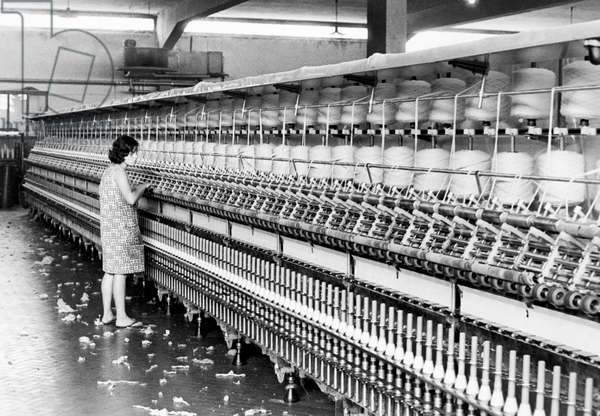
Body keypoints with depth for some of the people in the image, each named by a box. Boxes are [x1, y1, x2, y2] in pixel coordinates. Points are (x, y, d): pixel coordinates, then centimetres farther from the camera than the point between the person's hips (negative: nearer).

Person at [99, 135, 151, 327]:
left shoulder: (108, 171, 13)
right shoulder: (118, 171, -16)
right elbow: (131, 199, -22)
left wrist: (138, 189, 15)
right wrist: (143, 187, -6)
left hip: (108, 229, 9)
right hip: (121, 229, -9)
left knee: (109, 272, 13)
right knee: (120, 273, -2)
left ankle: (107, 314, 18)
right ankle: (121, 317, 4)